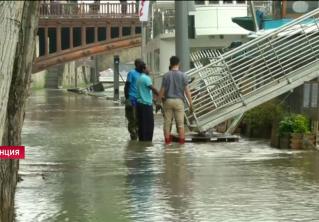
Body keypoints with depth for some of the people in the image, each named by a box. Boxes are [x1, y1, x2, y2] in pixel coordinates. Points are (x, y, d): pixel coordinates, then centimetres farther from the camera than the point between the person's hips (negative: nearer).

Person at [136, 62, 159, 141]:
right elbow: (153, 89, -17)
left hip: (140, 103, 9)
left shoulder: (140, 78, 17)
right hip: (146, 103, -9)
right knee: (148, 124, -6)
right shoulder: (146, 78, -12)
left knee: (141, 123, 11)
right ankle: (147, 140, -7)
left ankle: (141, 139, 13)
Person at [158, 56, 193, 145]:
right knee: (180, 123, 2)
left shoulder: (166, 76, -1)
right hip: (179, 101, -1)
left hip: (168, 101, 1)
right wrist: (191, 103, 1)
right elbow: (187, 91, -5)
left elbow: (162, 90, 0)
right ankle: (181, 140, 1)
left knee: (167, 122, 7)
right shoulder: (183, 75, -4)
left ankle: (167, 140, 9)